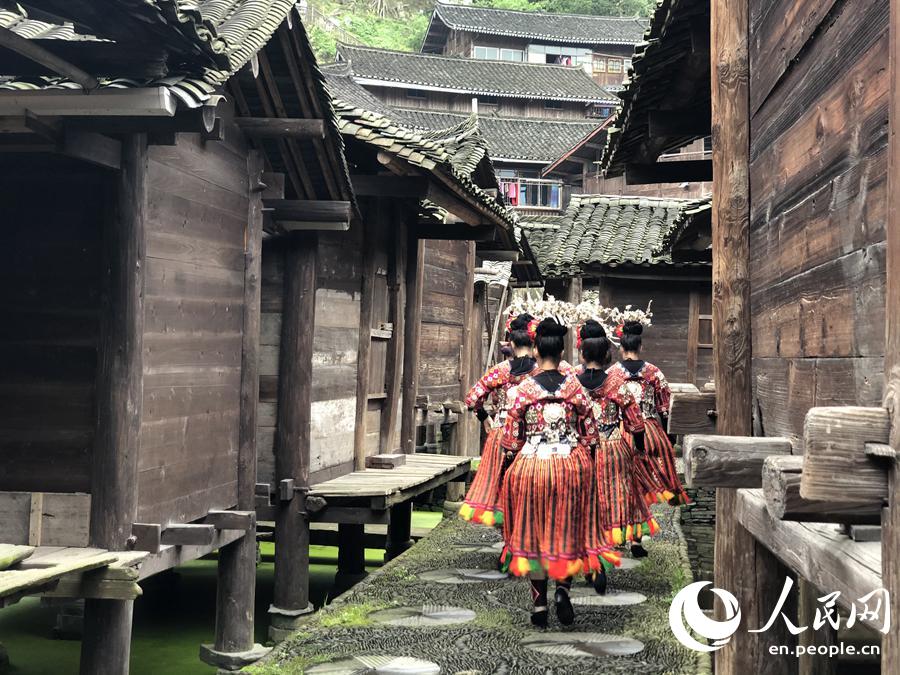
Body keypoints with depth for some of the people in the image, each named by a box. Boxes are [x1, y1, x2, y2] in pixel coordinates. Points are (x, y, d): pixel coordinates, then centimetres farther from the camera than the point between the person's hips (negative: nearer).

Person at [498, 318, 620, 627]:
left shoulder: (524, 389, -5)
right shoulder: (574, 386, -3)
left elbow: (511, 436, 0)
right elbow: (590, 433, 2)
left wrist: (515, 455, 15)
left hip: (530, 466, 0)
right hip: (570, 465, 0)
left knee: (533, 530, 10)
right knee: (567, 529, 13)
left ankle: (539, 602, 13)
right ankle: (562, 587, -6)